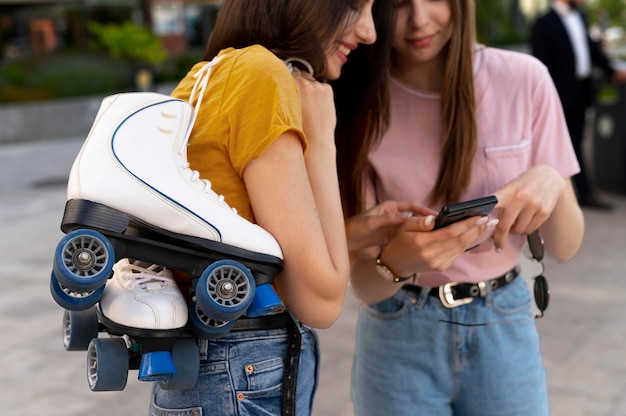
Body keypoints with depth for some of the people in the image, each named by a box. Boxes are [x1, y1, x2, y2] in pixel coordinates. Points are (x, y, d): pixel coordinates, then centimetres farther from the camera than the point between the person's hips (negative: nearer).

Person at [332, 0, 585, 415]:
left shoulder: (523, 78, -10)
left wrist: (551, 182, -26)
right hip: (400, 341, 0)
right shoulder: (361, 105, -11)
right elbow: (364, 285, -12)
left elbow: (565, 247, -5)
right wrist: (399, 260, -34)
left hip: (505, 331, 1)